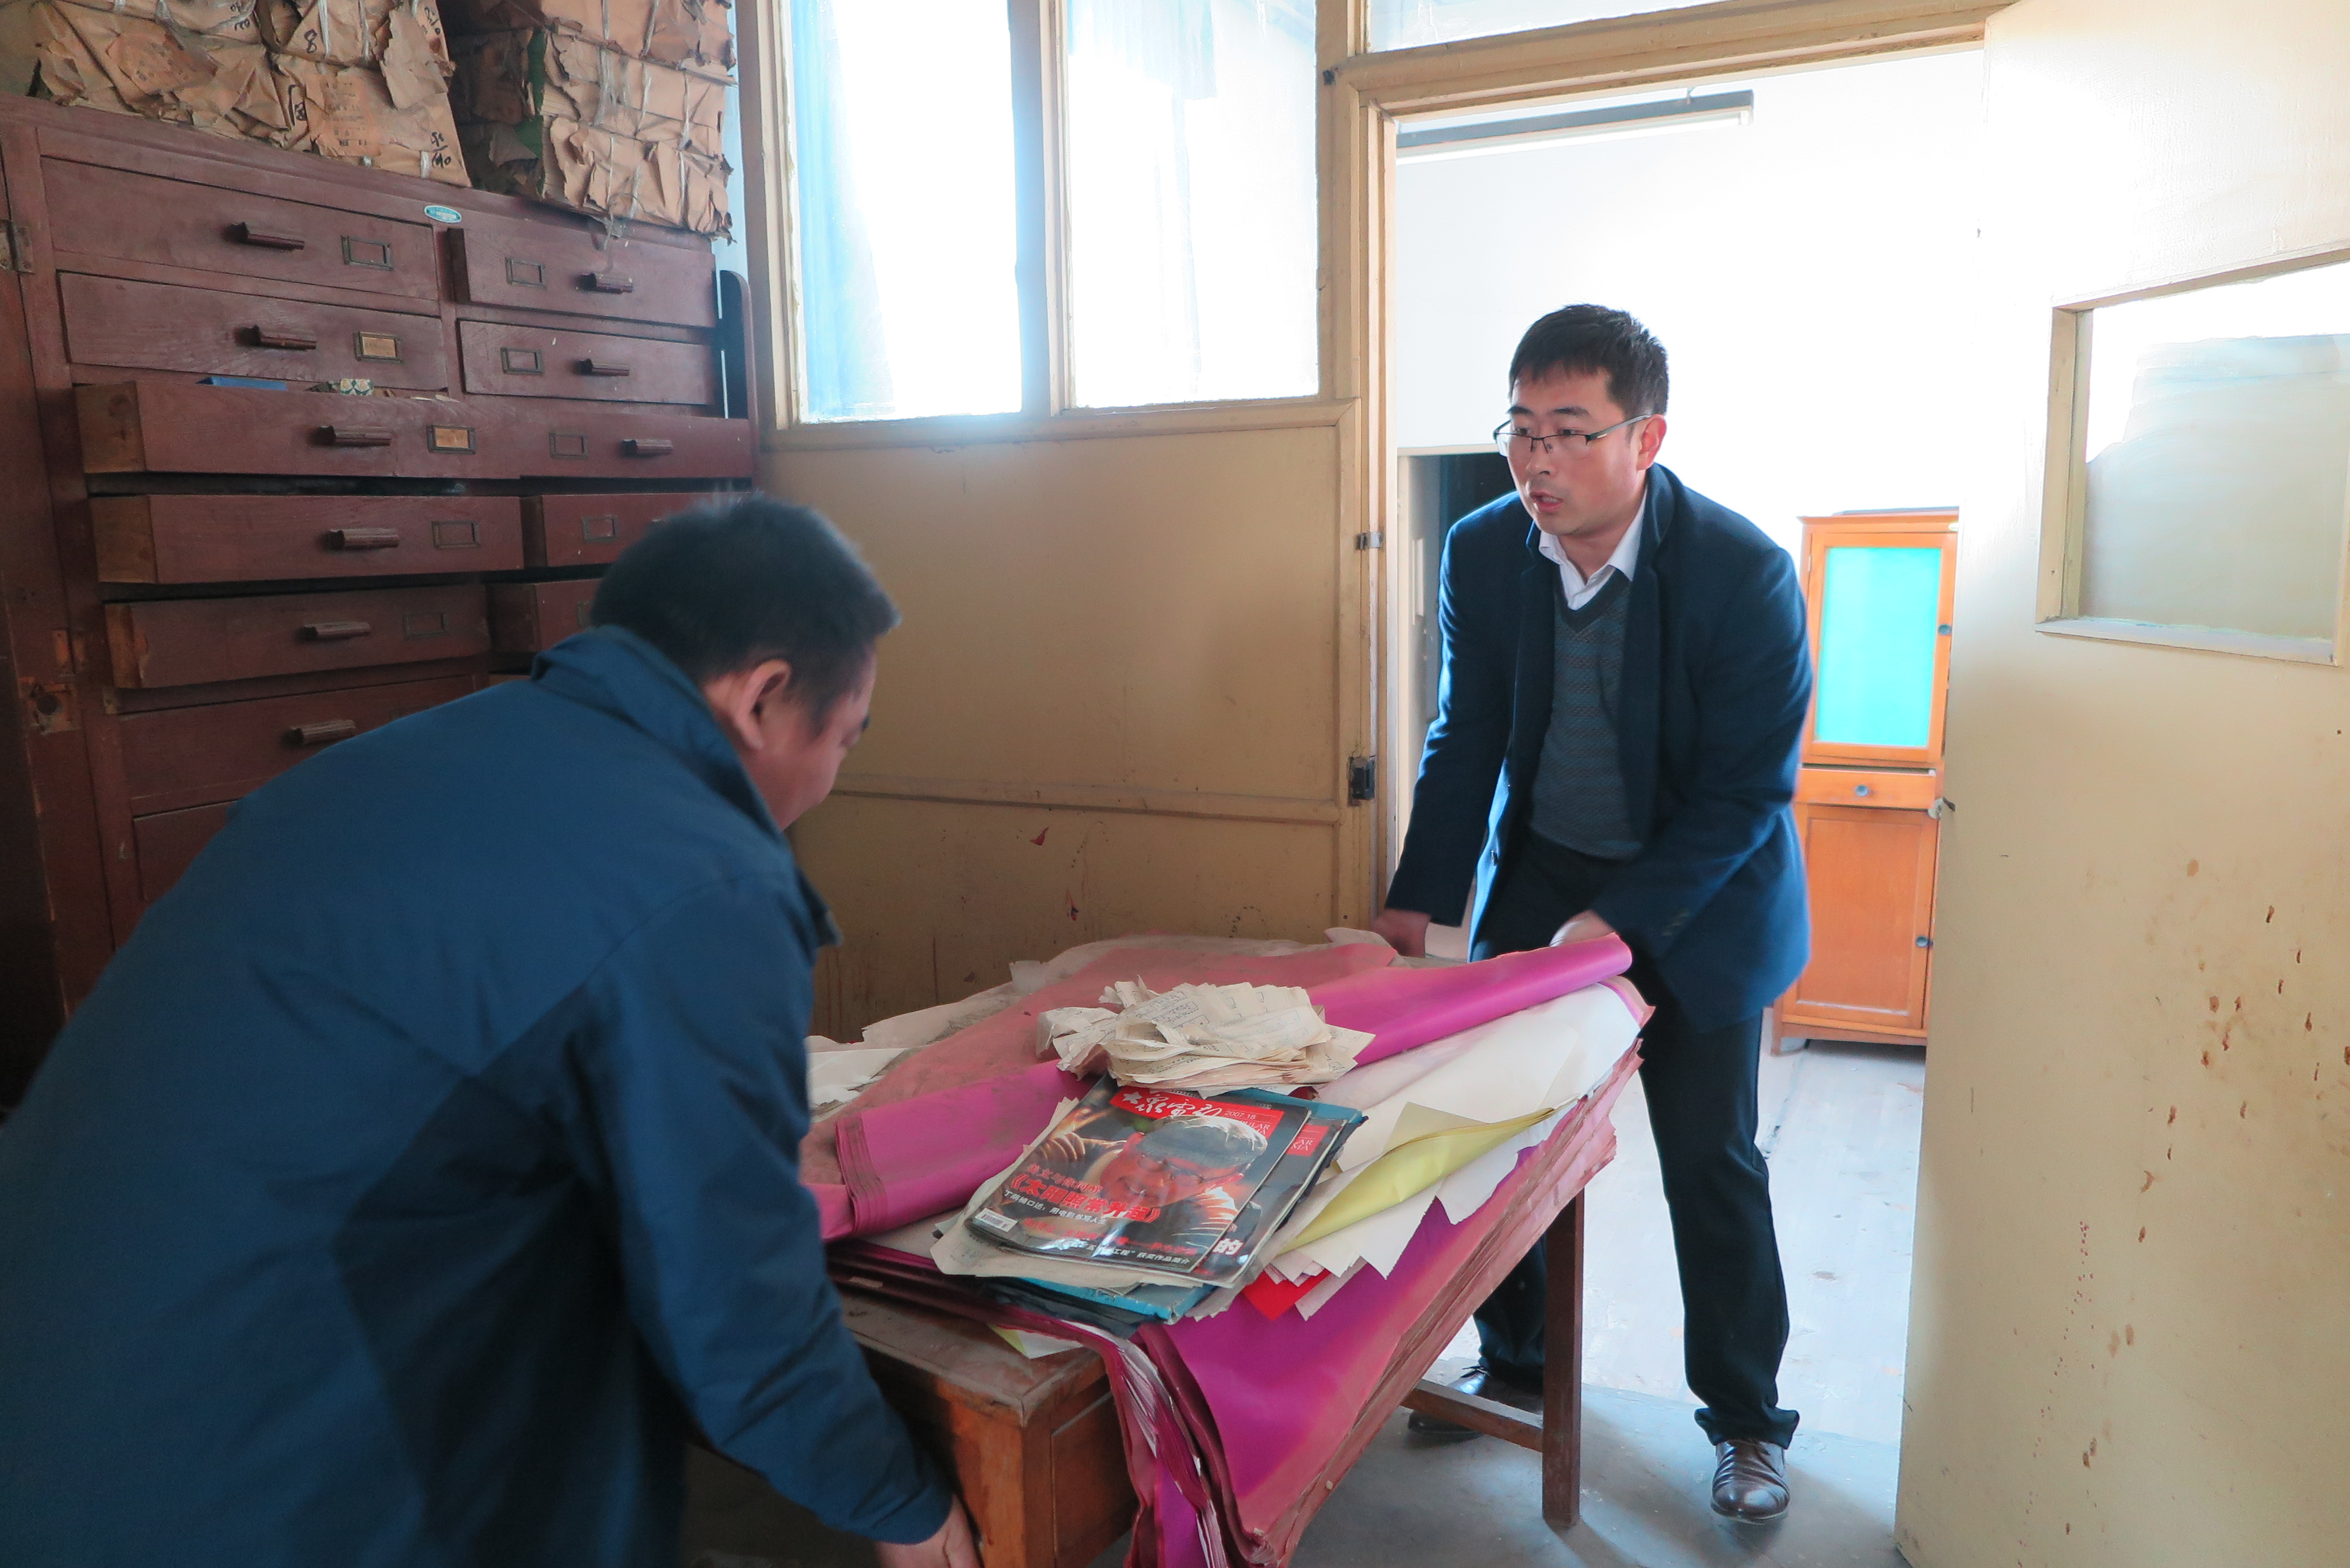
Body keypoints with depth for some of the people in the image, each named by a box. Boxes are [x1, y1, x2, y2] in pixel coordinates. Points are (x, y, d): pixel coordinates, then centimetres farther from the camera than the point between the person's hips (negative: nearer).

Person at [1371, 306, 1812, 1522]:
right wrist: (1417, 904, -9)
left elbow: (1747, 790, -18)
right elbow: (1465, 738, -2)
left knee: (1711, 1163, 5)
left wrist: (1619, 922, -25)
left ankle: (1744, 1419, 27)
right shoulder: (1482, 551, -10)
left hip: (1698, 896, -3)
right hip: (1538, 874, 4)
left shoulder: (1744, 572, -22)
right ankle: (1516, 1367, 33)